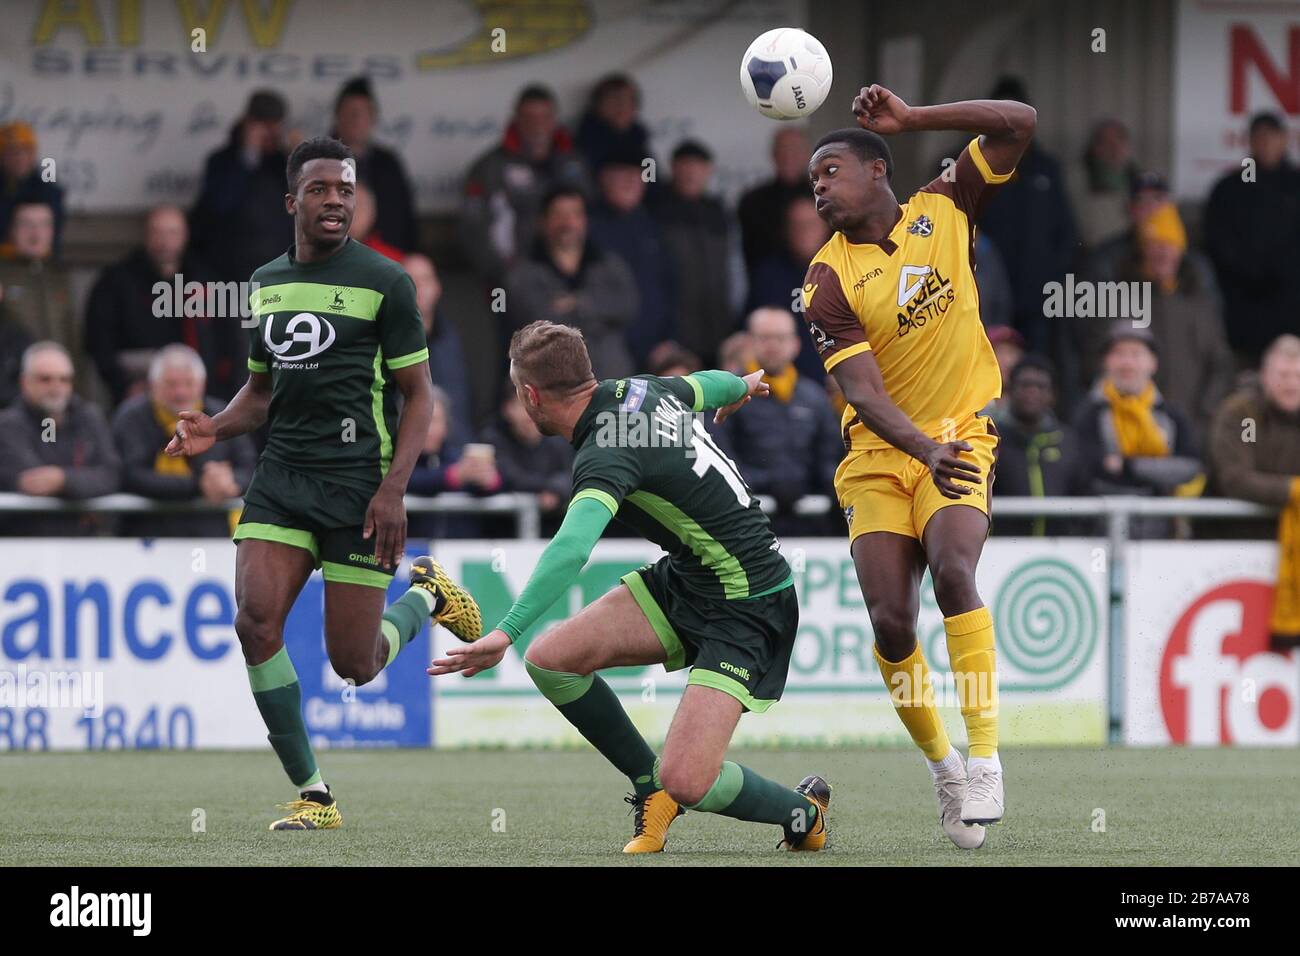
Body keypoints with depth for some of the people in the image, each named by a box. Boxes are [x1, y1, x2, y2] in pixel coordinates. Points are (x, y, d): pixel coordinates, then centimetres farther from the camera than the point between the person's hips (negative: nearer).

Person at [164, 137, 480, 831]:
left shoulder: (383, 281, -4)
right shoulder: (266, 283, 12)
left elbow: (417, 394, -2)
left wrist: (394, 489, -13)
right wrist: (216, 429, 2)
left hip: (357, 482, -4)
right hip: (280, 479, 4)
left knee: (354, 665, -3)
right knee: (256, 621, -17)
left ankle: (425, 595, 31)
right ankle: (312, 795, -4)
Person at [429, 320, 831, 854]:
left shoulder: (606, 454, -26)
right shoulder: (637, 391, 0)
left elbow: (571, 549, -43)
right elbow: (707, 386, 24)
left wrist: (506, 632, -52)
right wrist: (742, 386, 49)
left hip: (749, 607, -9)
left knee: (686, 781, -20)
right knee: (550, 658, -4)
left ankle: (803, 811, 11)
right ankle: (650, 784, 15)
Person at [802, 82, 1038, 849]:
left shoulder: (943, 212, 1)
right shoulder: (829, 281, -6)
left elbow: (1018, 124, -2)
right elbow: (862, 390, -16)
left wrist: (911, 119, -10)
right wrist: (924, 451, -34)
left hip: (962, 439, -1)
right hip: (880, 454, 1)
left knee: (952, 568, -26)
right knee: (890, 617, -12)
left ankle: (985, 758, -25)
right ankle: (943, 767, 9)